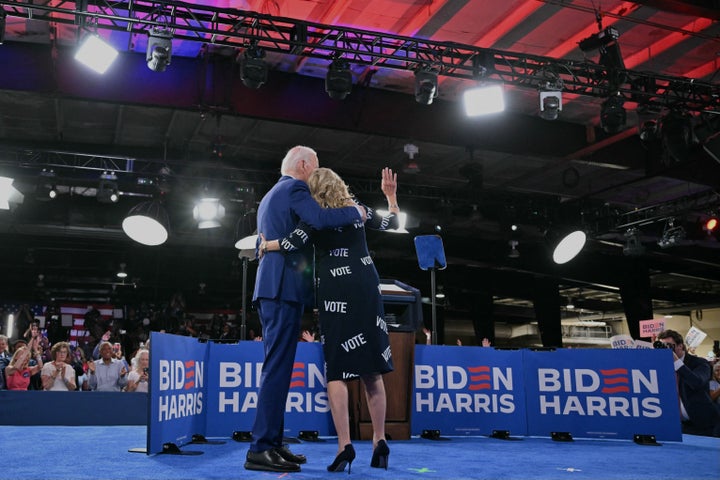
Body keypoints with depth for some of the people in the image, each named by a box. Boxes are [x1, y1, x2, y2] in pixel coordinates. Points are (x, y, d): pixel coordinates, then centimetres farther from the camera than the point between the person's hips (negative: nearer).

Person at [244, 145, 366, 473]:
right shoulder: (294, 188, -5)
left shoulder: (269, 197, 26)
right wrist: (356, 212, -9)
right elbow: (319, 219, -23)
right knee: (278, 367, -11)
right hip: (284, 287, -10)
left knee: (277, 367, 10)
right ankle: (260, 449, -11)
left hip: (271, 287, 10)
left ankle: (273, 443, 13)